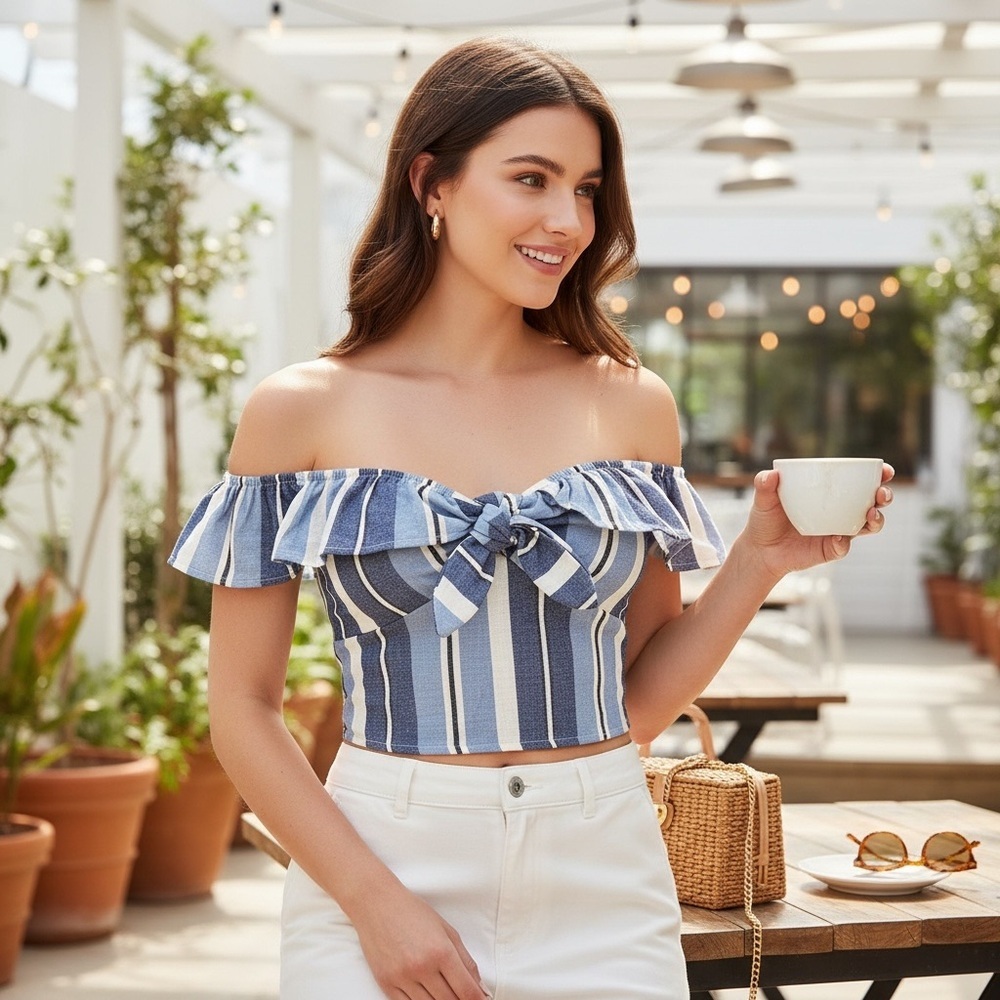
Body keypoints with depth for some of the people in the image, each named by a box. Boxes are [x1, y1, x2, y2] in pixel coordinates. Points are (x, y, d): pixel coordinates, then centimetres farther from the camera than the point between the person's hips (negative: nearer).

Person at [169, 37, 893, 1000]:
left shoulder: (631, 403, 3)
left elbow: (637, 698, 7)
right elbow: (242, 709, -3)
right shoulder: (304, 410, -4)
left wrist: (759, 560, -6)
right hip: (381, 861, -2)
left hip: (603, 892, 2)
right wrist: (376, 902, -11)